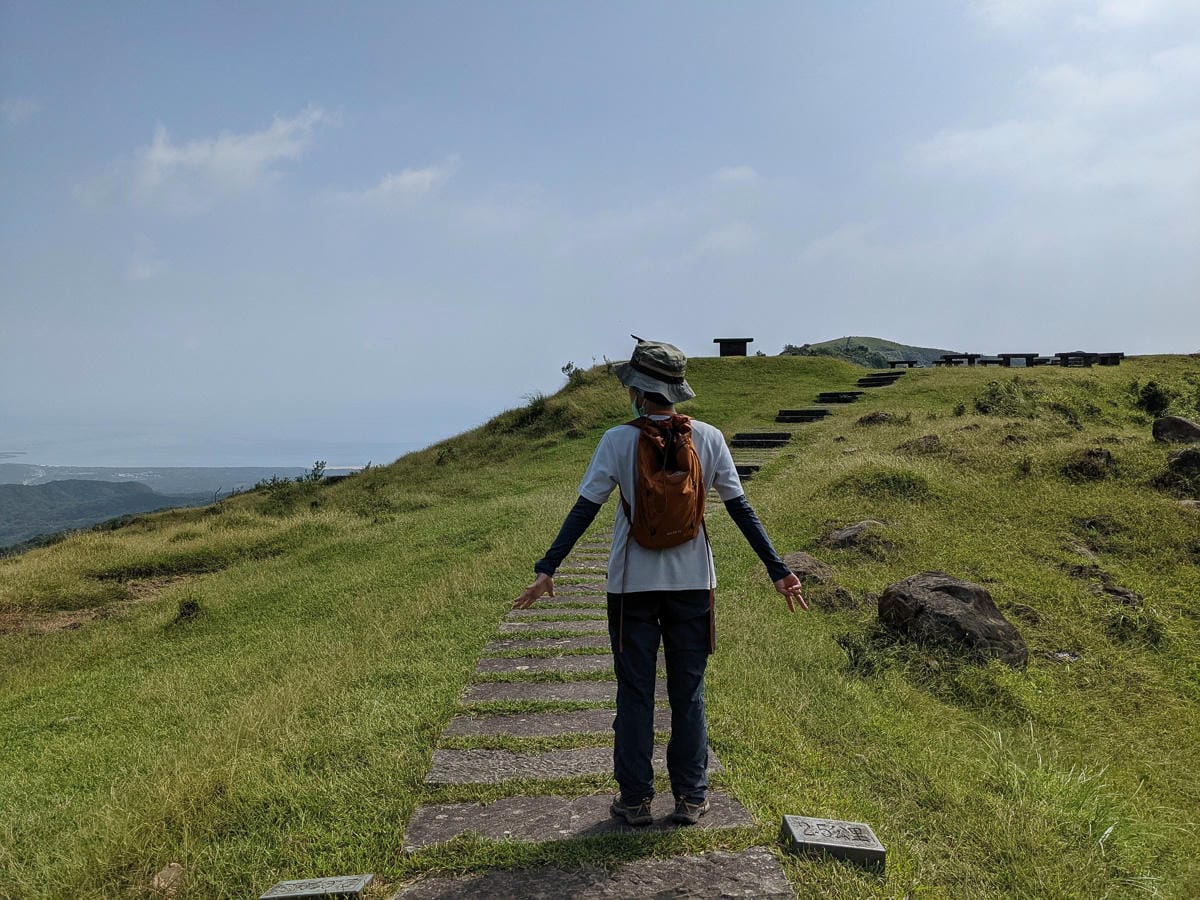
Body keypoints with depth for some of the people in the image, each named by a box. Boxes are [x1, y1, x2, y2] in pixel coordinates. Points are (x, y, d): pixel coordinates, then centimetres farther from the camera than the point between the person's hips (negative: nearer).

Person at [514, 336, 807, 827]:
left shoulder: (618, 440, -10)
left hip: (632, 585, -2)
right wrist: (777, 568, 5)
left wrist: (547, 568, -9)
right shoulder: (708, 438, -3)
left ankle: (635, 800, 19)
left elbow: (584, 510, -12)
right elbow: (741, 509, -1)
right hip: (692, 583, 2)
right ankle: (691, 798, 23)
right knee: (688, 694, 14)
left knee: (635, 695, 11)